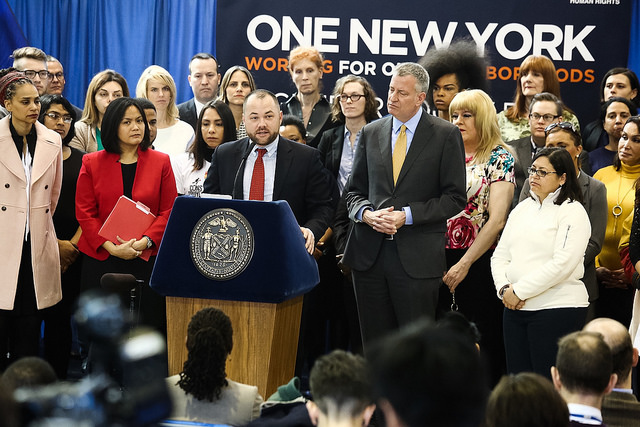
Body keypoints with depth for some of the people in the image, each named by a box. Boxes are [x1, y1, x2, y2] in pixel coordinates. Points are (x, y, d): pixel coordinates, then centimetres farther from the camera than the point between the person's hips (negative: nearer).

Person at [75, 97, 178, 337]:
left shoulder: (161, 162, 7)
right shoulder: (92, 163, 6)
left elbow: (169, 211, 3)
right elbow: (84, 213, 2)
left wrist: (145, 241, -13)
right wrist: (112, 247, -11)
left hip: (147, 259, 0)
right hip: (101, 260, 0)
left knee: (149, 326, -3)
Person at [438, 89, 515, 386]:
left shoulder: (499, 157, -3)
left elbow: (497, 220, -10)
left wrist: (464, 264, -13)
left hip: (479, 260, -5)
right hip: (442, 258, 5)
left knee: (485, 338, -1)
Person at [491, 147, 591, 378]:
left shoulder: (572, 212, -5)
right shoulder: (522, 208, 16)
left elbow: (562, 264, -16)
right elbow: (500, 255, 15)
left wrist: (519, 291, -15)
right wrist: (504, 288, -4)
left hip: (557, 308, -7)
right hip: (515, 308, 7)